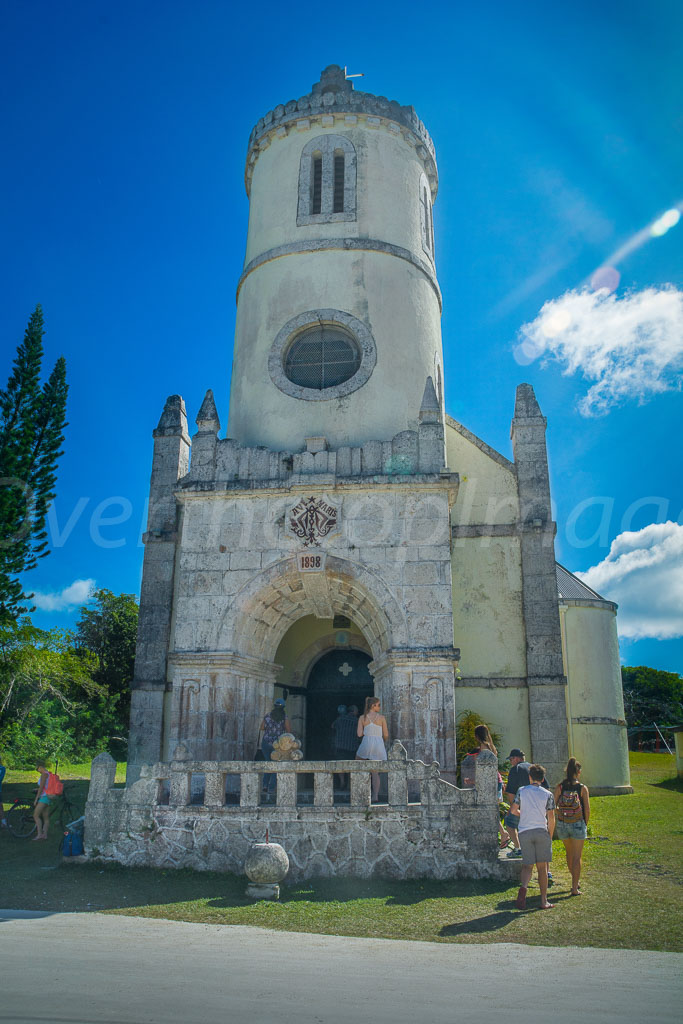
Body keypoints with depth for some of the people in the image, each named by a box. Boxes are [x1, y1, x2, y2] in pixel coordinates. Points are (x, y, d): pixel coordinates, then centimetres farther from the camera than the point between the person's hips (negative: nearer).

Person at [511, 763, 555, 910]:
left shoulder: (522, 791, 4)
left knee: (527, 865, 7)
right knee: (542, 867, 8)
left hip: (524, 832, 1)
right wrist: (550, 836, 10)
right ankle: (544, 901, 10)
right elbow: (551, 818, -1)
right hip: (541, 831, 0)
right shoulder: (548, 794, 2)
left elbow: (513, 810, 5)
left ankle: (523, 887, -21)